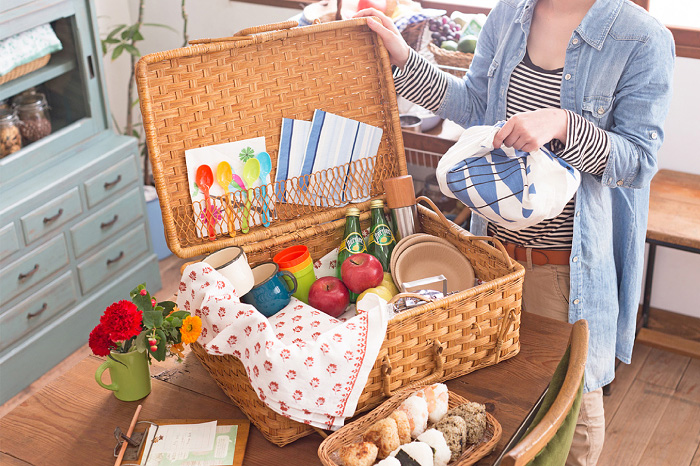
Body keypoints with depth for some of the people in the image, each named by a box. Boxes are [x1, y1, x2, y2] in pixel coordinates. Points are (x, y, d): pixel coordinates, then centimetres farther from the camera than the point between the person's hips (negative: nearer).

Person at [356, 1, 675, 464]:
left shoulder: (644, 40, -16)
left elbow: (639, 161, -16)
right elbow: (474, 104, 10)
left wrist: (562, 124, -31)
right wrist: (403, 57, 2)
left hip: (569, 263, -5)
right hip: (499, 239, 5)